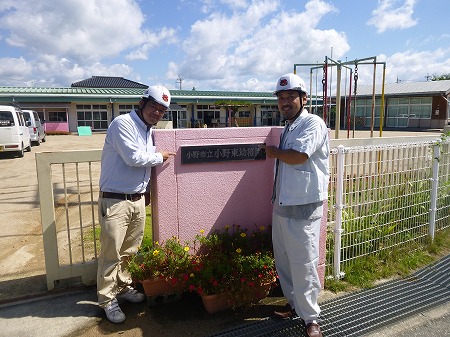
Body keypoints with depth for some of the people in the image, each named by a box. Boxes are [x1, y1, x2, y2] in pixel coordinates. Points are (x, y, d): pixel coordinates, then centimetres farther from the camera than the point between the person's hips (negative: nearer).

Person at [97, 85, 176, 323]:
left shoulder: (149, 131, 14)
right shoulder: (122, 123, -12)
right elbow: (133, 157, -22)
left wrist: (145, 190, 14)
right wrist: (159, 157, -6)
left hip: (138, 199, 7)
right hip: (115, 201, -7)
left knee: (130, 250, 16)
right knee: (112, 253, 2)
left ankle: (123, 286, 34)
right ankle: (107, 299, 17)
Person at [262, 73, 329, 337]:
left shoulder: (313, 123, -11)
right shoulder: (288, 127, 15)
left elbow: (297, 156, -25)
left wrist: (274, 152, -7)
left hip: (303, 208, -8)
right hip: (282, 205, 9)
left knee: (303, 265, -1)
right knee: (284, 261, 16)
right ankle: (294, 304, 35)